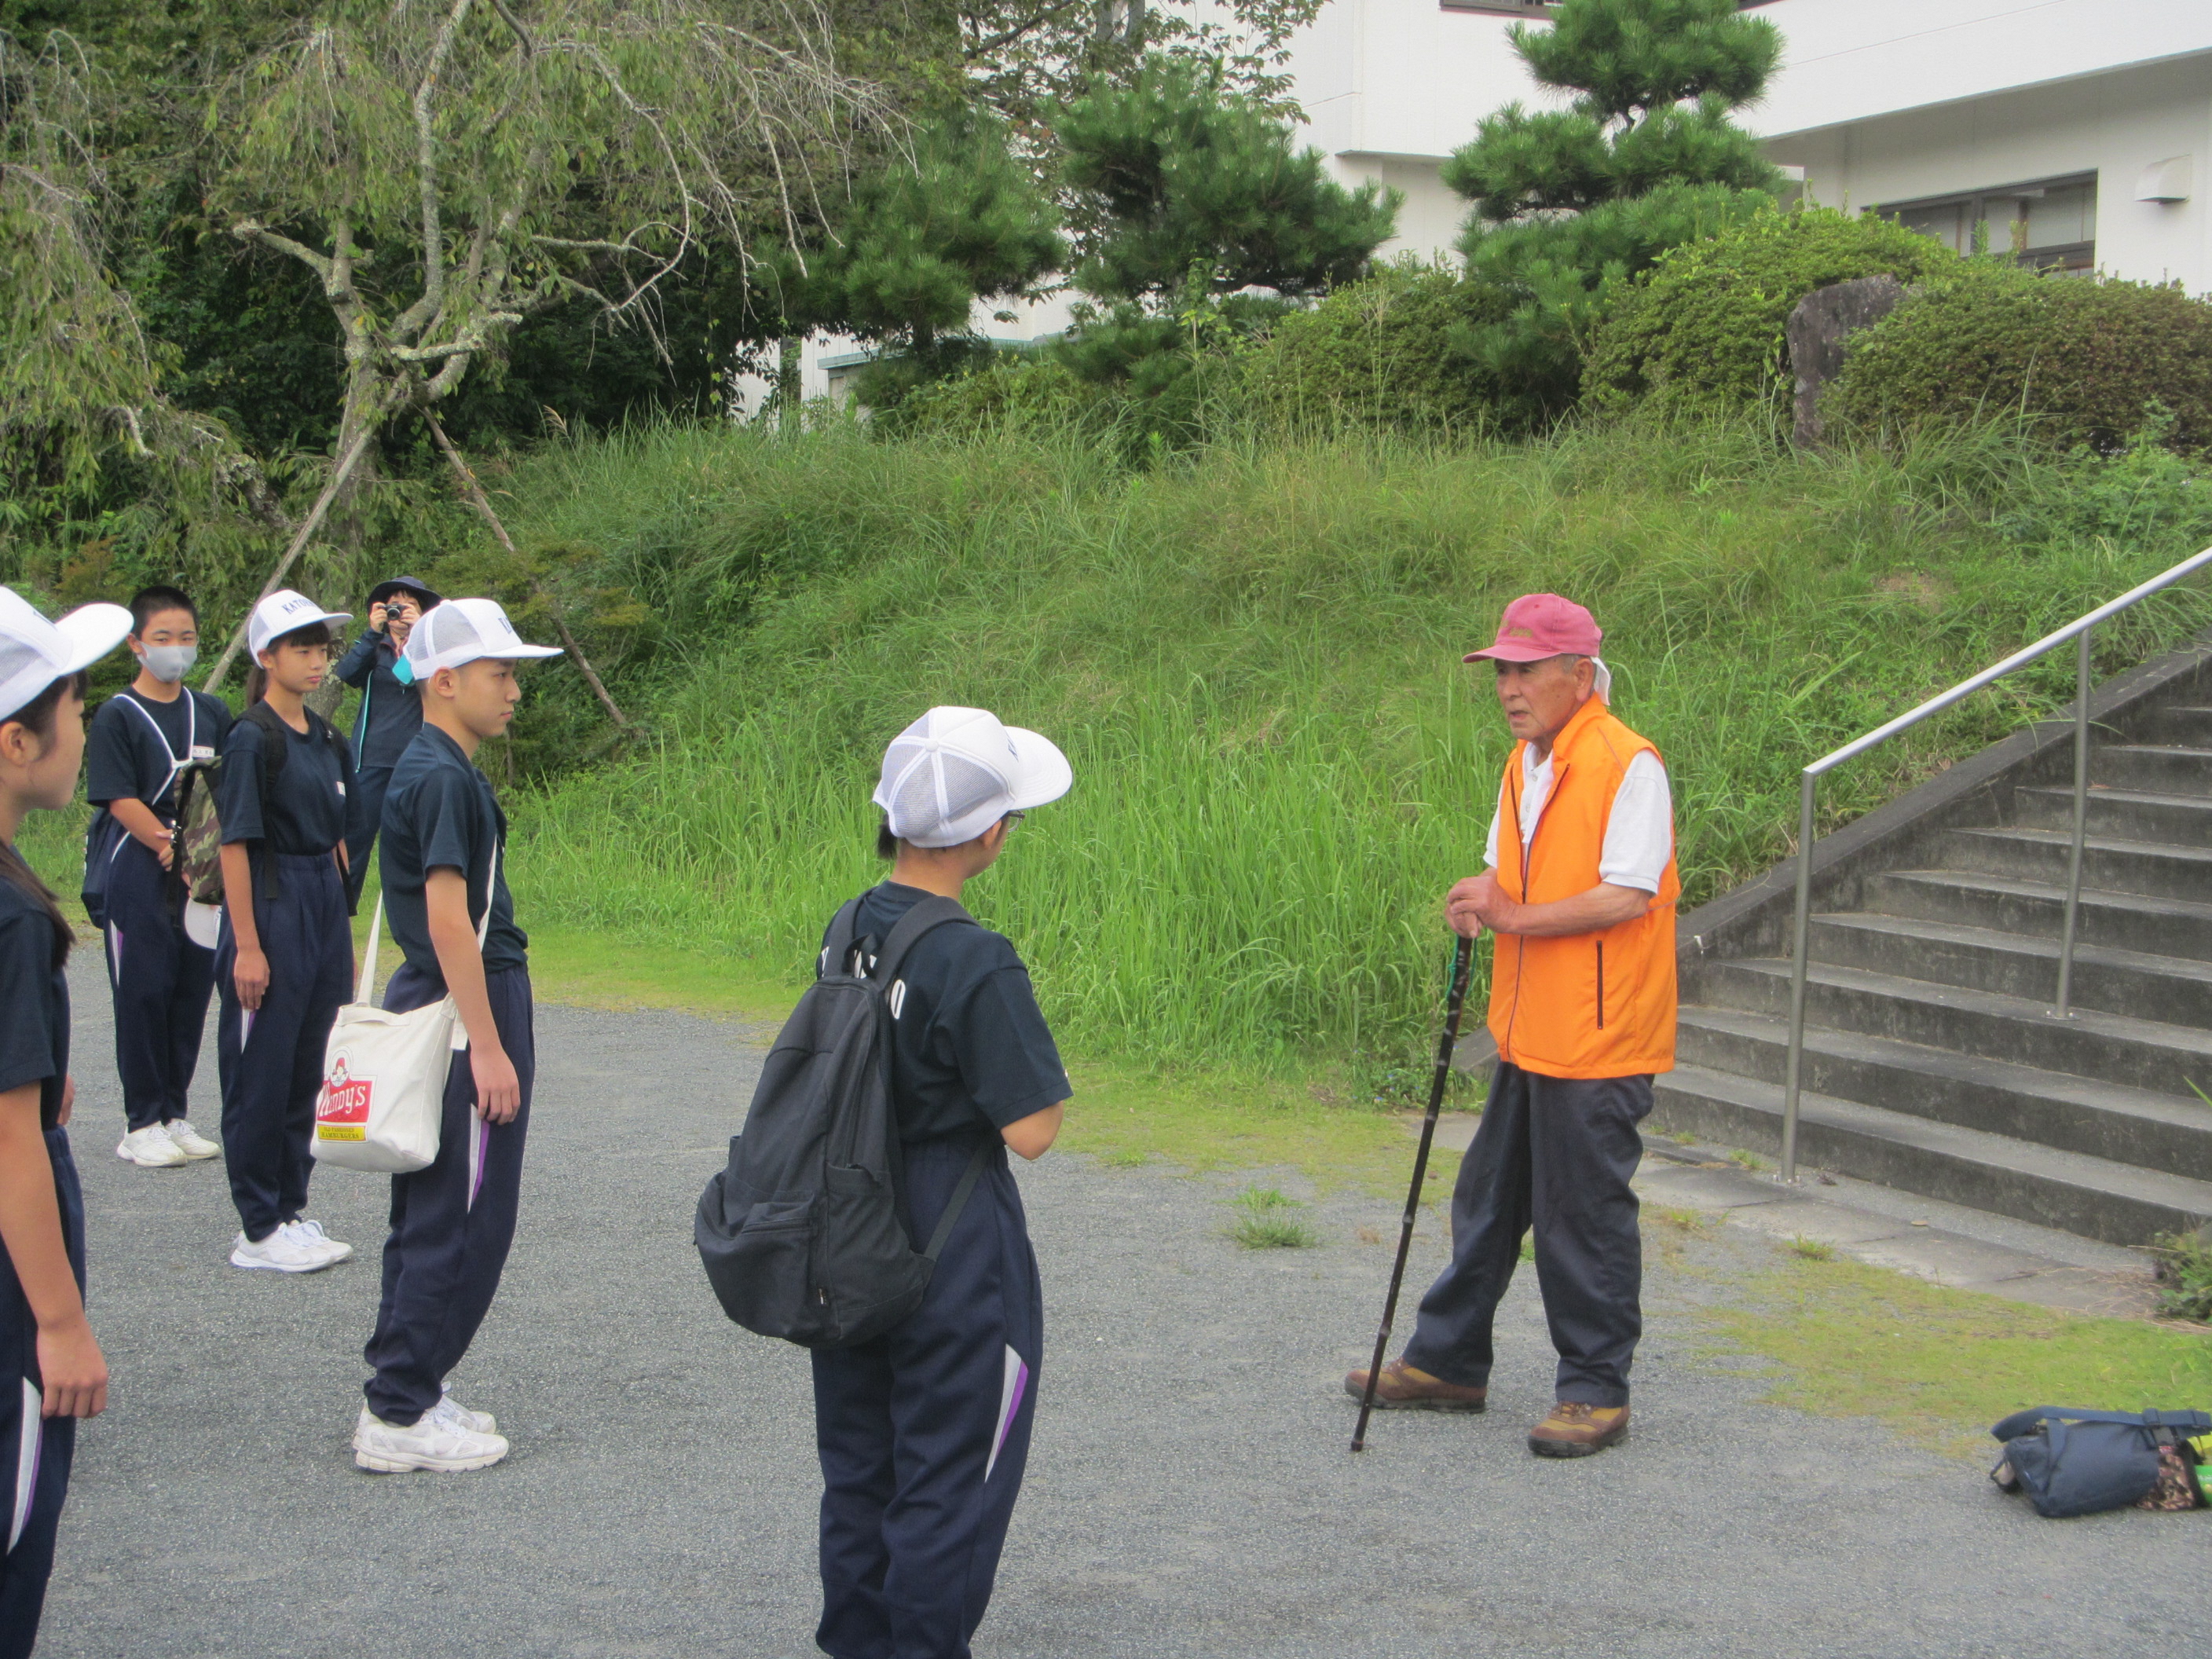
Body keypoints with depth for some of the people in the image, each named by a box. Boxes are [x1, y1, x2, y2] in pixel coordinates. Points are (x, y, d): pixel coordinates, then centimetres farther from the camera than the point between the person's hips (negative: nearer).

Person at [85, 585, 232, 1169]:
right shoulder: (117, 716, -3)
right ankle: (142, 1125, 5)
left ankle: (174, 1114, 17)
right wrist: (169, 848, -19)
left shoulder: (212, 713, 11)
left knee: (191, 993, 7)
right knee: (143, 994, -2)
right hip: (138, 873, -5)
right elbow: (121, 800, -10)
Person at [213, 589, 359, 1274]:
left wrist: (344, 933, 15)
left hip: (325, 908, 8)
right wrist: (246, 947, -17)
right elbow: (236, 845, -14)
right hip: (271, 909, -8)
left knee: (307, 1070, 11)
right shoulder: (252, 738, -11)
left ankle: (290, 1211, 20)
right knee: (262, 1075, -1)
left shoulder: (325, 737, 11)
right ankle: (258, 1230, 6)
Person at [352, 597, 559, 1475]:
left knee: (431, 1214, 15)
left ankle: (402, 1394, 23)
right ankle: (400, 1415, -1)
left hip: (433, 1006, 11)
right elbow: (448, 918, -21)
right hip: (465, 1009, -11)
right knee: (462, 1221, -5)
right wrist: (489, 1048, -22)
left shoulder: (426, 770, 15)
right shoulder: (444, 778, -16)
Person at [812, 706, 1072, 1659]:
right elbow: (1030, 1130, -21)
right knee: (951, 1482, 6)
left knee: (858, 1467, 19)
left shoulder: (847, 931, 1)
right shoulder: (975, 964, -22)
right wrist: (1045, 1068, -2)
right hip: (954, 1257, -7)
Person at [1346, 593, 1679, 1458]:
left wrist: (1516, 916, -22)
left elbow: (1626, 896, -22)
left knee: (1585, 1215, 0)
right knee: (1487, 1200, 17)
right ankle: (1449, 1362, 29)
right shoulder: (1524, 764, 12)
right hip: (1527, 1032, 9)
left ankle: (1597, 1393, 12)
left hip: (1598, 1041, -9)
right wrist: (1481, 900, -2)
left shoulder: (1628, 764, -16)